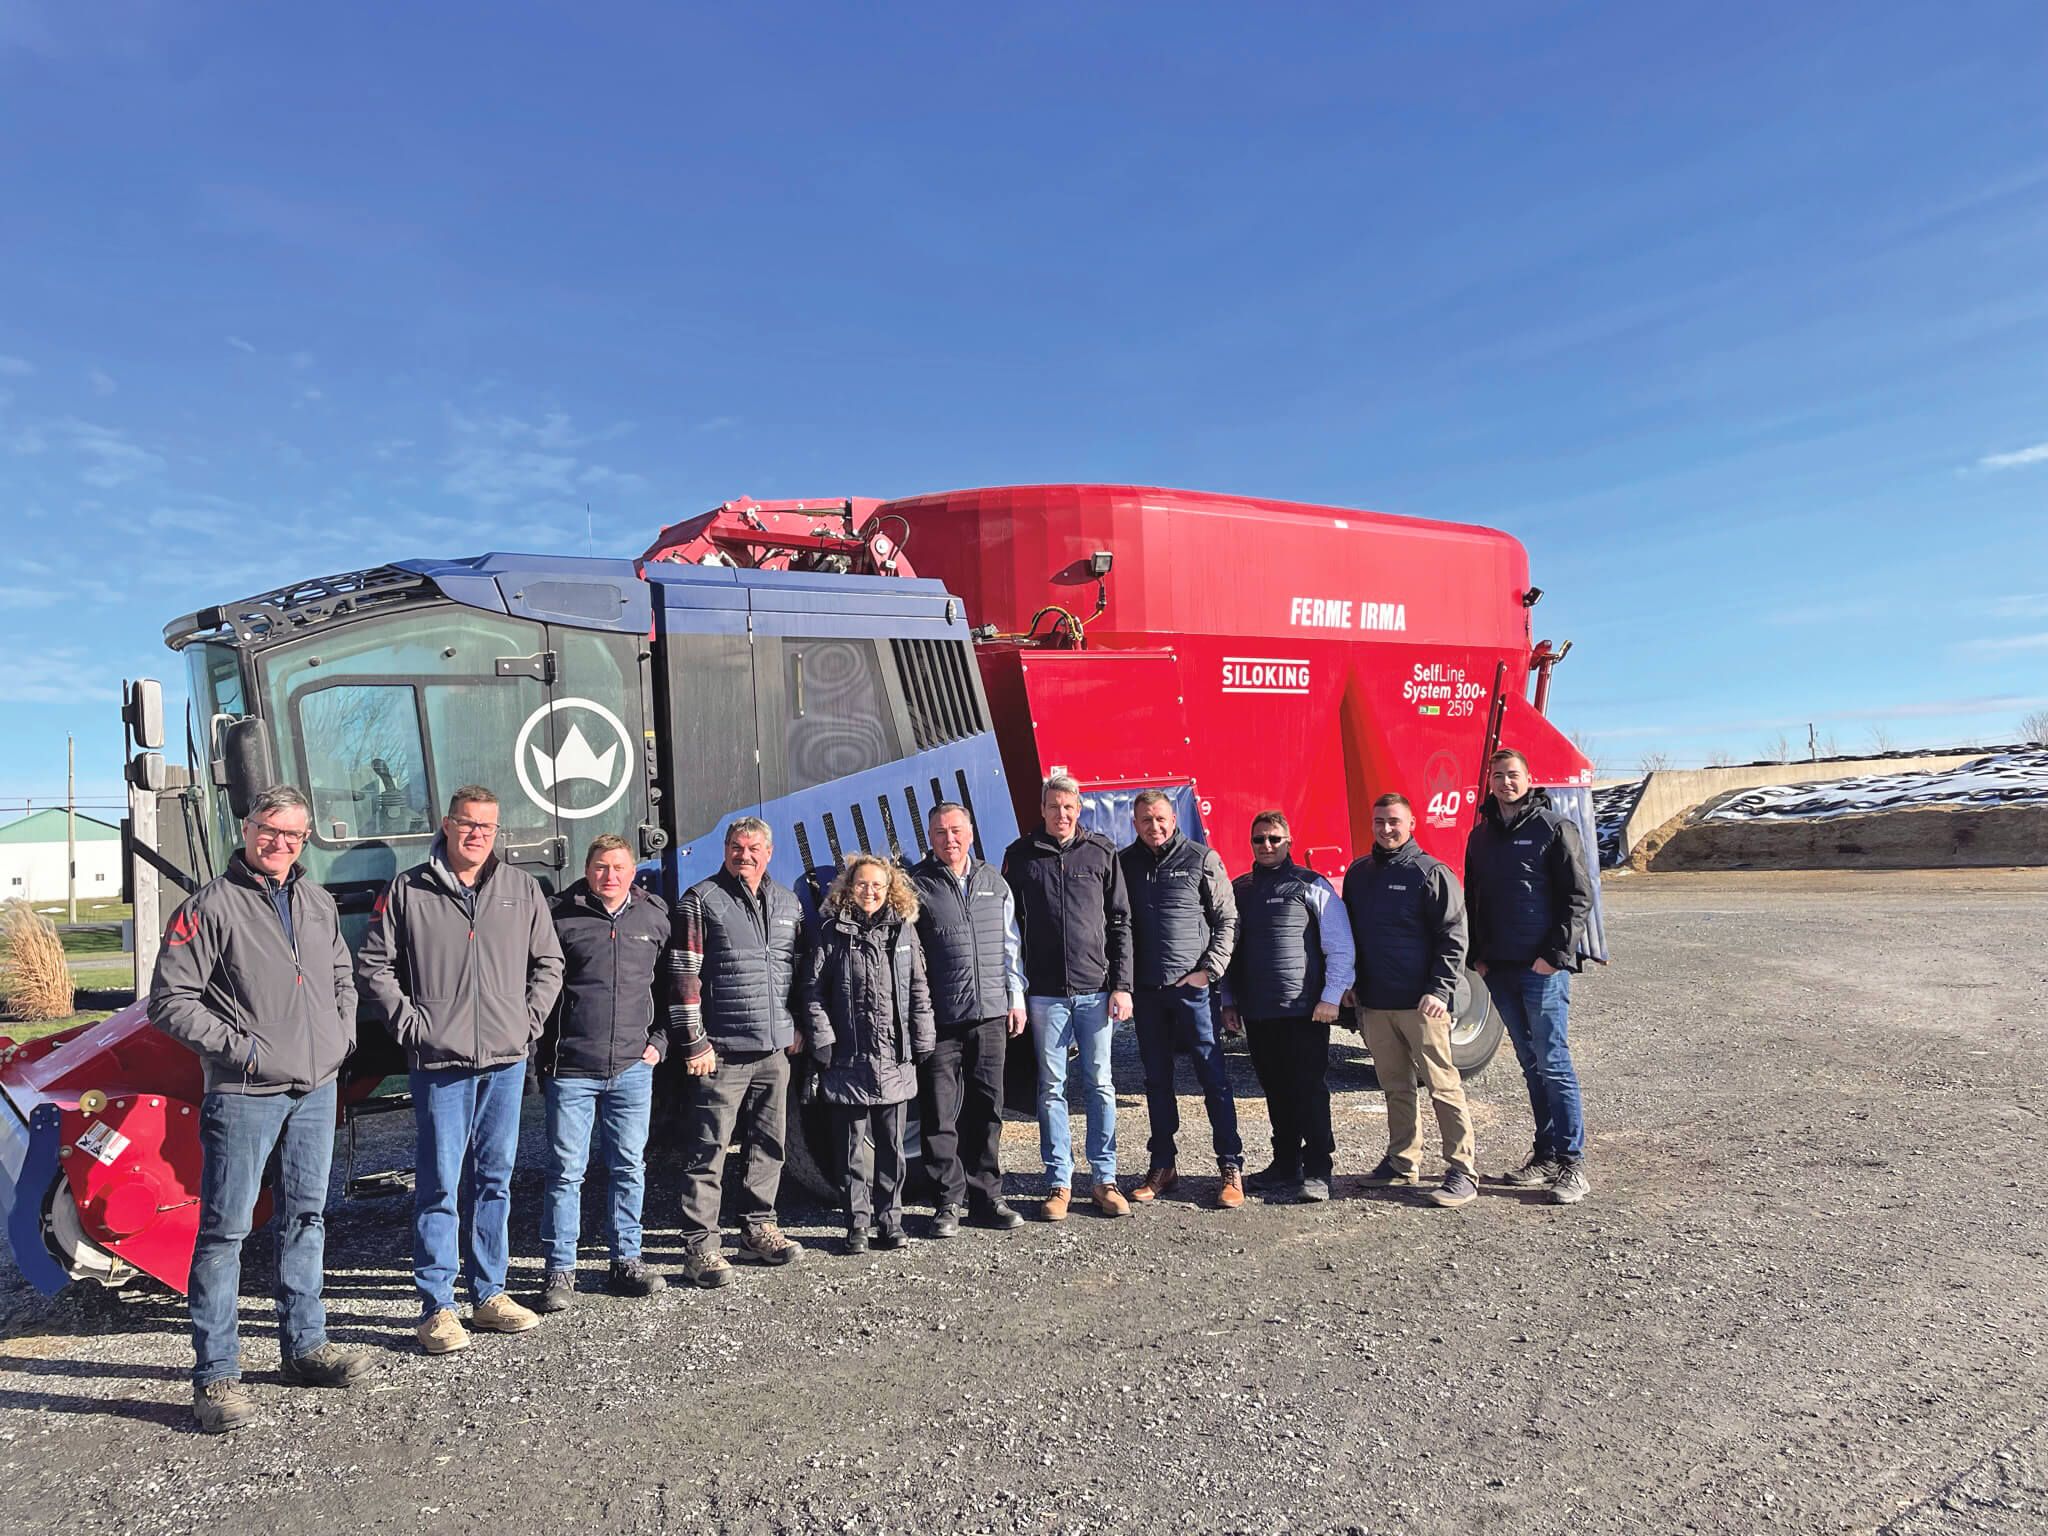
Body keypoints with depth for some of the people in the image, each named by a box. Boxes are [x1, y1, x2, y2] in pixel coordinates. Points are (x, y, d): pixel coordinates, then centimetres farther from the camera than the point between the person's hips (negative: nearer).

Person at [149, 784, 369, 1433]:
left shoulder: (319, 903, 12)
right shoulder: (211, 906, -8)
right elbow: (170, 1000, -10)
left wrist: (342, 1033, 9)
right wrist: (237, 1047, -15)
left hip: (317, 1090, 6)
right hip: (244, 1095, -6)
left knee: (306, 1218, 14)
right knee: (225, 1229, 0)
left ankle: (304, 1345, 27)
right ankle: (216, 1373, 11)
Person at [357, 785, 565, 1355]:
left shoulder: (522, 889, 9)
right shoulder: (408, 892, 1)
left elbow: (548, 962, 15)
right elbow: (373, 965, 4)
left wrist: (529, 1020, 4)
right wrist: (408, 1022, -4)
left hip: (506, 1062, 3)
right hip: (439, 1064, -3)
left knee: (495, 1182, 12)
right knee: (439, 1186, -1)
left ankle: (489, 1295, 23)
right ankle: (436, 1308, 10)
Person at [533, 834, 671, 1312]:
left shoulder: (654, 917, 7)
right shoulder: (562, 918, -2)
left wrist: (658, 1040, 7)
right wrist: (545, 1053, 0)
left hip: (632, 1068, 3)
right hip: (571, 1070, -2)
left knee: (629, 1168, 10)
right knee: (566, 1171, 3)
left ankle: (626, 1262, 23)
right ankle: (560, 1271, 15)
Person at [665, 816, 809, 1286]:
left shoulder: (787, 901, 12)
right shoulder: (701, 901, -4)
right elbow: (683, 975, -7)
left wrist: (797, 1026, 13)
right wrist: (693, 1041, -11)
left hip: (776, 1048, 6)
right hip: (721, 1050, -5)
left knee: (767, 1144, 14)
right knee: (708, 1150, -2)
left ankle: (757, 1229, 27)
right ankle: (699, 1246, 6)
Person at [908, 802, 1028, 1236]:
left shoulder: (994, 883, 12)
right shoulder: (916, 886, -1)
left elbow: (1010, 944, 18)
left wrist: (1016, 996, 13)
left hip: (991, 1014, 4)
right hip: (940, 1020, -3)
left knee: (986, 1110, 10)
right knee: (940, 1115, 0)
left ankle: (985, 1196, 20)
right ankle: (951, 1200, 13)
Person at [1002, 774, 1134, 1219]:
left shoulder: (1102, 853, 4)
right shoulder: (1020, 855, 4)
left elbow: (1121, 922, 5)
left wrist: (1122, 985, -1)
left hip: (1096, 989, 0)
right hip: (1045, 993, 0)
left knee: (1100, 1085, 6)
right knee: (1051, 1087, 5)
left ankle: (1105, 1179, 16)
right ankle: (1059, 1182, 15)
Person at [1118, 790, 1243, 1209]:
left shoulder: (1202, 858, -1)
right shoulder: (1124, 863, 7)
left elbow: (1227, 919, 1)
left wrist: (1209, 970, -8)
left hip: (1192, 986, -3)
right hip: (1146, 988, 3)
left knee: (1213, 1075, -1)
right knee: (1157, 1080, 12)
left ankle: (1231, 1167, 7)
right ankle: (1161, 1166, 22)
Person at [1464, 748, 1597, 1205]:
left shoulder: (1554, 827, -4)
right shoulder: (1481, 835, 14)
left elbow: (1579, 896, -8)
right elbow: (1473, 901, 19)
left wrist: (1555, 954, -14)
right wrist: (1478, 955, 9)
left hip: (1543, 968, -6)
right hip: (1500, 970, 6)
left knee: (1553, 1063, -5)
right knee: (1531, 1064, 12)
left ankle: (1571, 1165, 2)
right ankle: (1545, 1156, 19)